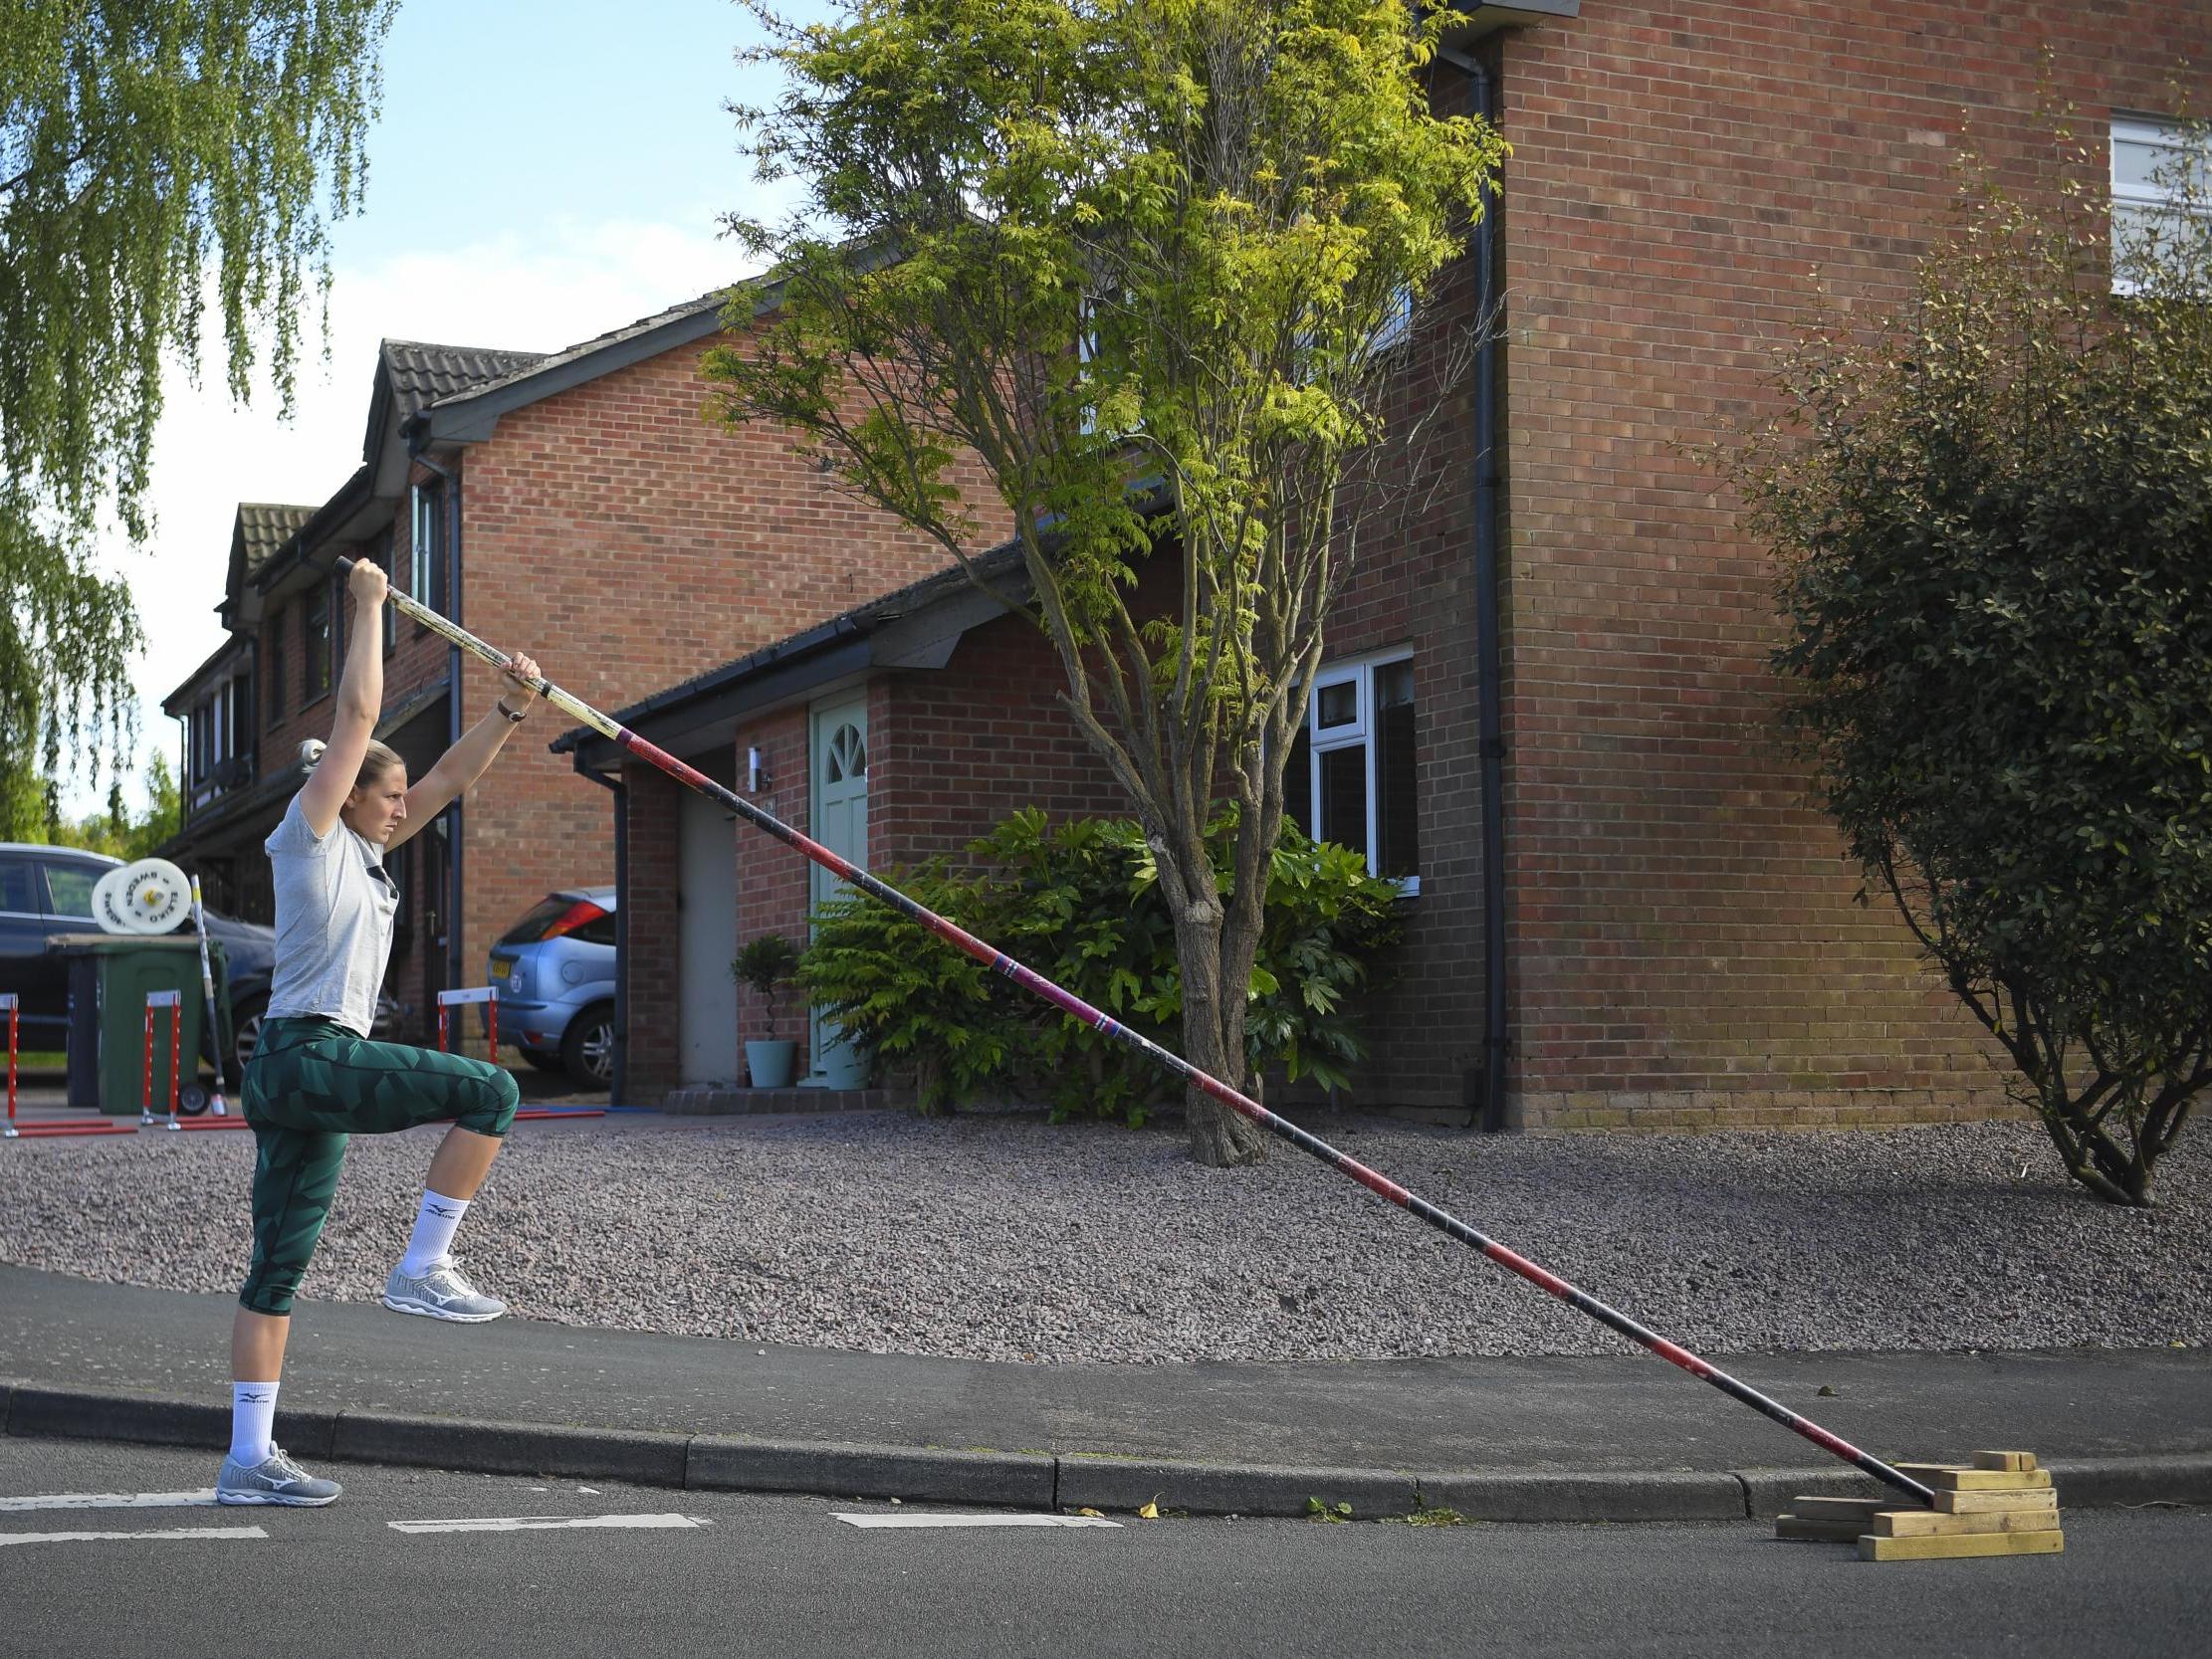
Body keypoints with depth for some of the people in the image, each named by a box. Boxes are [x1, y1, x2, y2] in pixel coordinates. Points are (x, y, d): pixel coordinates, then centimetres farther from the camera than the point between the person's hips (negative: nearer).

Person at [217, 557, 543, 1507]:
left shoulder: (365, 851, 21)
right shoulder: (307, 833, -1)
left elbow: (452, 775, 23)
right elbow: (358, 712, -4)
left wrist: (512, 709, 16)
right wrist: (368, 604, 3)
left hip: (297, 1074, 9)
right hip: (308, 1055, -9)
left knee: (278, 1272, 7)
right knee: (491, 1091, -15)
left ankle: (249, 1461, 8)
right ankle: (422, 1271, -11)